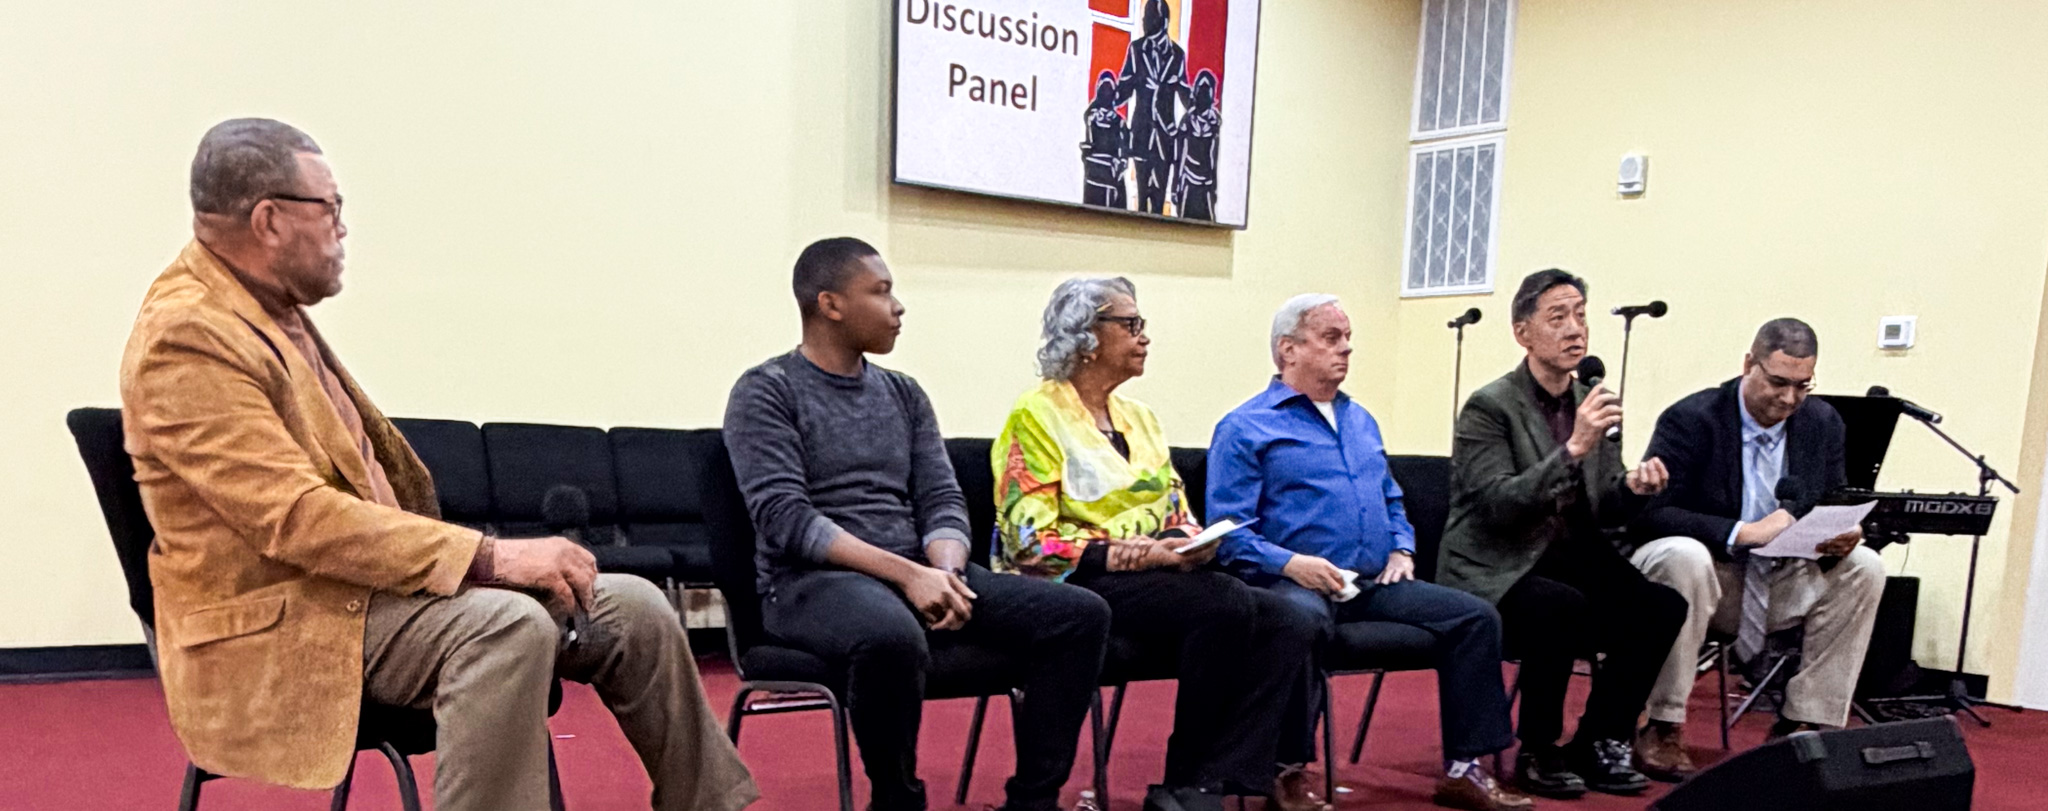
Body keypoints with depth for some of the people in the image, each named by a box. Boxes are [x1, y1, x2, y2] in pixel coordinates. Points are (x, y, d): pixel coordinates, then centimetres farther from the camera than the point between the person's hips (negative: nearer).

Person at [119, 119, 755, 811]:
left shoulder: (273, 310, 13)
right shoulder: (186, 336, -14)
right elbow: (298, 518, -23)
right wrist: (491, 555, -27)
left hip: (363, 580, 9)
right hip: (280, 626, -8)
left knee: (632, 610, -3)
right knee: (507, 625, -35)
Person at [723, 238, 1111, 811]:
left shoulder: (903, 393, 15)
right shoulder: (766, 392, -2)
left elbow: (943, 501, 8)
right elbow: (785, 517, -14)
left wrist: (946, 573, -15)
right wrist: (906, 574, -23)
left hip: (920, 573, 6)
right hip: (812, 580, -6)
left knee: (1079, 614, -10)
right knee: (894, 636, -41)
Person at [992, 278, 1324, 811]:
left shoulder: (1139, 417, 19)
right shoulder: (1037, 416, -4)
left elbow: (1178, 511, 19)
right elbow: (1032, 542, -12)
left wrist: (1195, 541, -6)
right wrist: (1136, 553, -18)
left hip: (1161, 575, 7)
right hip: (1083, 583, -7)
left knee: (1282, 621, -18)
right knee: (1226, 608, -29)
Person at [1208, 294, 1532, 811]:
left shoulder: (1361, 422, 24)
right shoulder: (1246, 428, 0)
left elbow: (1391, 502, 31)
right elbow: (1230, 532, -9)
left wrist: (1402, 550, 11)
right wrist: (1289, 563, -23)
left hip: (1373, 584, 7)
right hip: (1296, 585, -7)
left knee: (1475, 616, -6)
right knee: (1299, 621, -40)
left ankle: (1464, 769, 1)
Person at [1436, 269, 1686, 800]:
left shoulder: (1592, 403, 10)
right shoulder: (1489, 407, -10)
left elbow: (1604, 512, 12)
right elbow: (1497, 504, -22)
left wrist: (1633, 487, -11)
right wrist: (1574, 449, -29)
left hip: (1568, 559, 6)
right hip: (1495, 572, -6)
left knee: (1662, 607, -17)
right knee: (1563, 607, -33)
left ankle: (1598, 744, 1)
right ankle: (1537, 753, -10)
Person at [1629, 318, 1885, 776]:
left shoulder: (1823, 424, 4)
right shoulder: (1689, 420, -14)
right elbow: (1649, 513, -21)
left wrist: (1843, 535, -15)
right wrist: (1743, 533, -30)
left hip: (1777, 583, 6)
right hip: (1705, 572, -6)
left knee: (1863, 566, -14)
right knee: (1684, 555, -37)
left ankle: (1803, 724, -8)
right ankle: (1663, 727, -28)